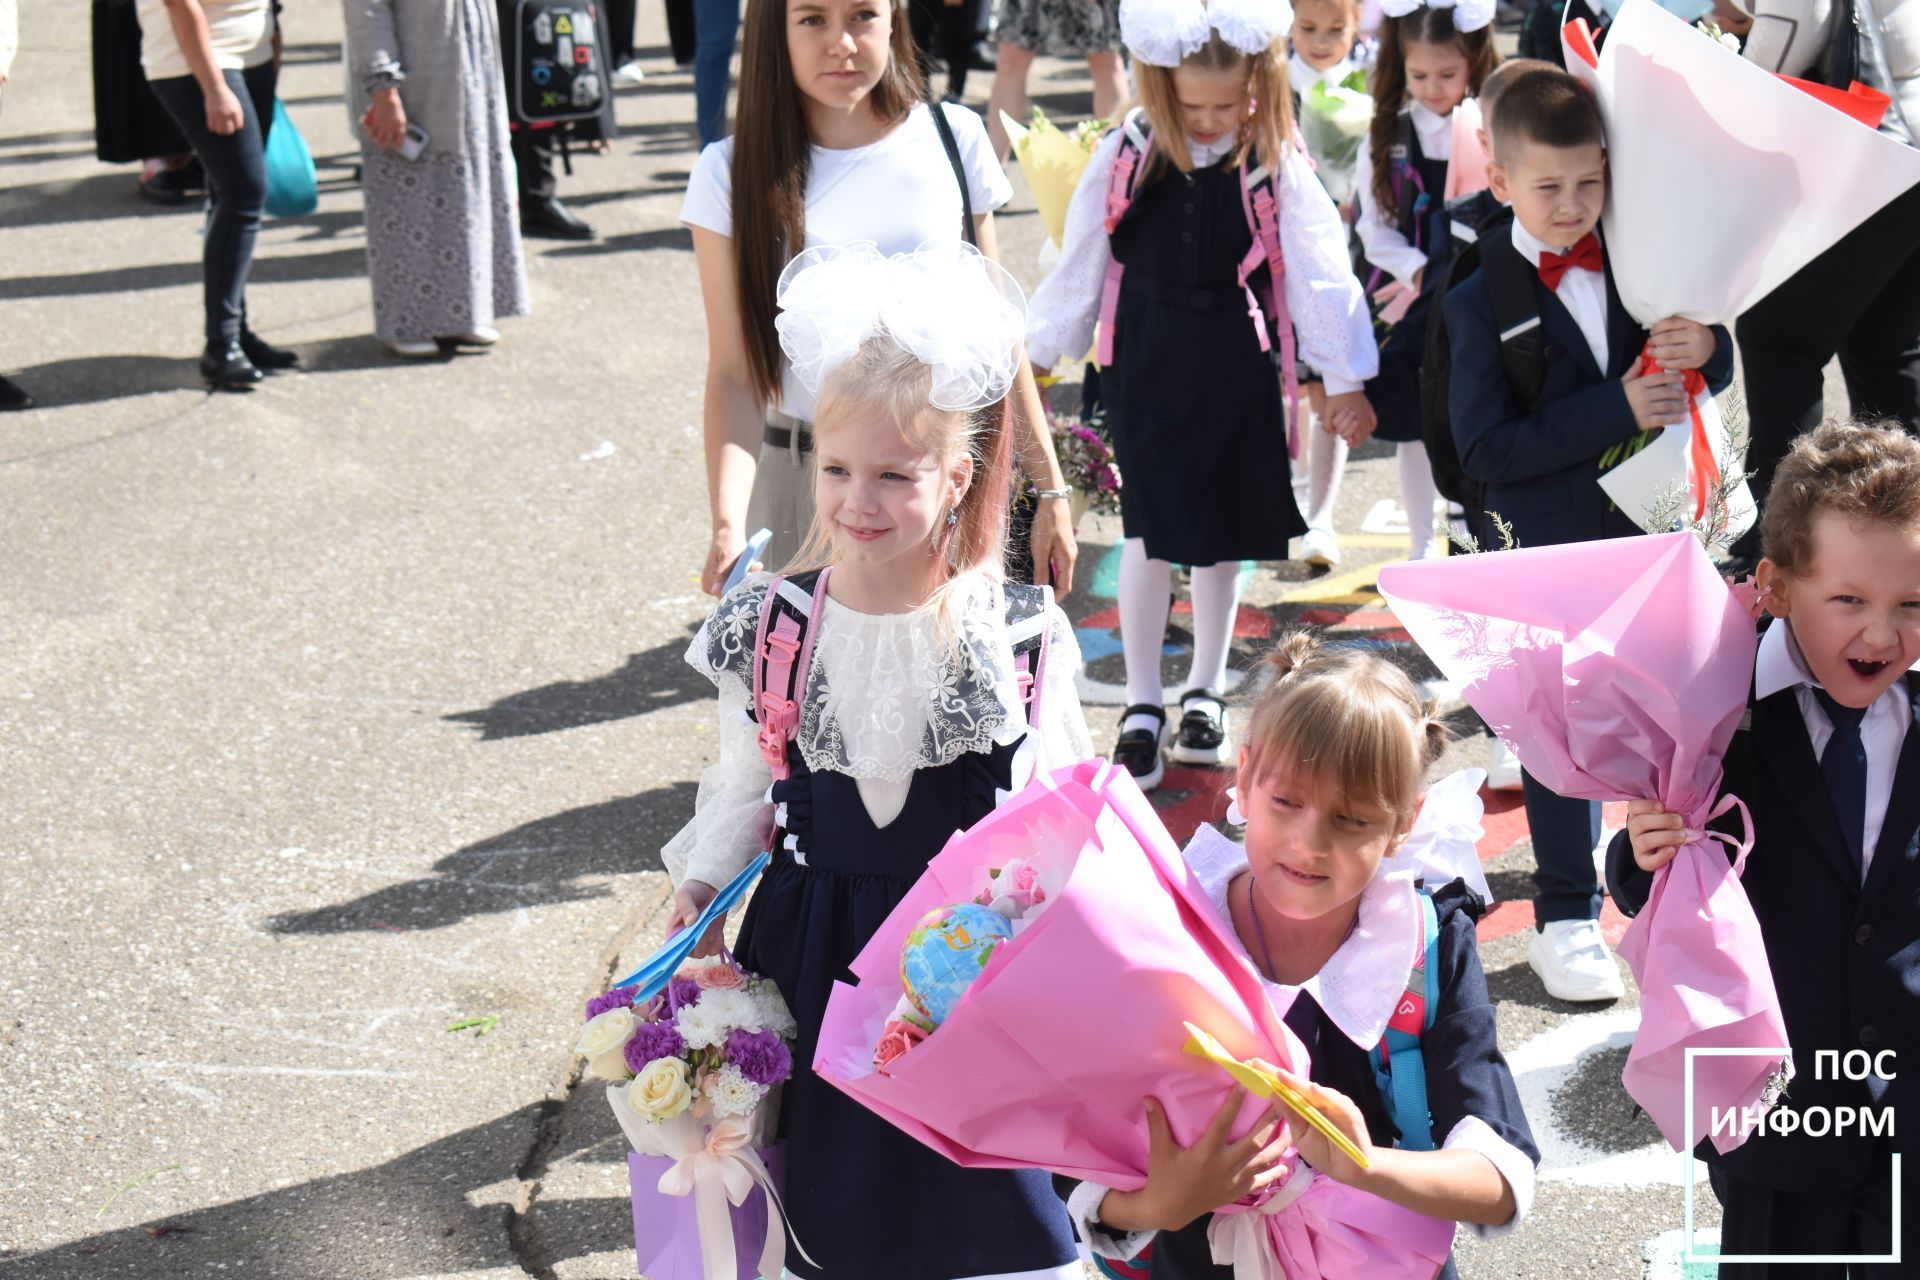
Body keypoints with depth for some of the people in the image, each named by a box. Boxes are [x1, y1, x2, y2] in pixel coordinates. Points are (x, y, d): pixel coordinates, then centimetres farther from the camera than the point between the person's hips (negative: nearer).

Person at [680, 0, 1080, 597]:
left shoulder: (952, 138, 0)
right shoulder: (732, 173, -6)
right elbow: (733, 375, -8)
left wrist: (1049, 489, 7)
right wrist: (728, 523, -23)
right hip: (800, 477, -1)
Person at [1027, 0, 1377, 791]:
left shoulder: (1277, 165, -9)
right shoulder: (1126, 156, -7)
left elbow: (1318, 269, -5)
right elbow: (1081, 264, 2)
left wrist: (1344, 377, -4)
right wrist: (1036, 353, 7)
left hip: (1237, 363, 1)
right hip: (1145, 363, 0)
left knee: (1225, 533, 11)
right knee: (1153, 530, -4)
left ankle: (1205, 693, 27)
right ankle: (1142, 706, 9)